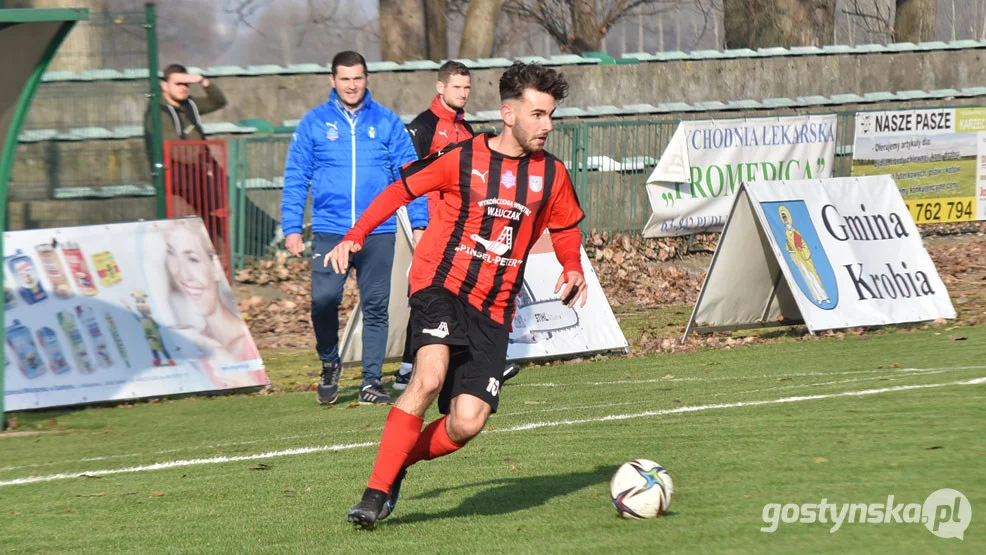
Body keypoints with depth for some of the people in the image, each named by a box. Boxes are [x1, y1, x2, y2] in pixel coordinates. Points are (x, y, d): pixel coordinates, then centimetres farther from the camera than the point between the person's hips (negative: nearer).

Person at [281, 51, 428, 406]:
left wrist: (419, 222, -1)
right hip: (329, 231, -1)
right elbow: (295, 179, 7)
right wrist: (291, 227, -1)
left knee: (376, 307, 2)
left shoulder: (387, 123, 8)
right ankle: (329, 364, 11)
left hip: (378, 232, 1)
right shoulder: (314, 123, 7)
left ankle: (371, 382, 10)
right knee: (323, 301, -14)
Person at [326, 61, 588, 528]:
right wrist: (355, 237, -4)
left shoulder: (551, 174, 7)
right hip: (441, 284, -4)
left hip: (492, 308, 4)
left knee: (467, 423, -11)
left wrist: (572, 269, 6)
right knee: (430, 377, -30)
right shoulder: (461, 159, -4)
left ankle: (398, 463, 17)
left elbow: (566, 228, 24)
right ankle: (376, 492, -22)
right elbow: (400, 191, 6)